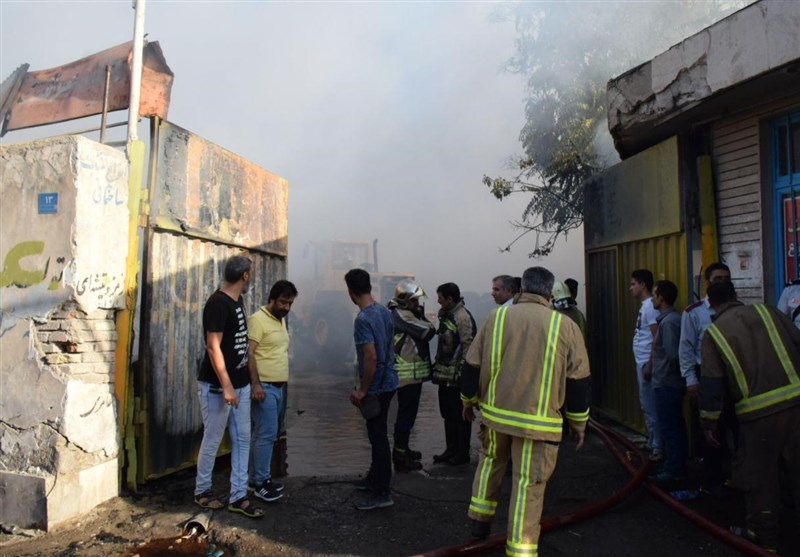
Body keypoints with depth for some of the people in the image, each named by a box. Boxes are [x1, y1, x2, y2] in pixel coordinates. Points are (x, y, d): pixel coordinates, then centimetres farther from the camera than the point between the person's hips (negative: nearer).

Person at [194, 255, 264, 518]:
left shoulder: (237, 300, 10)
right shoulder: (218, 303, -18)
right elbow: (213, 347, -21)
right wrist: (226, 386, -22)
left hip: (240, 384, 8)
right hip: (218, 386, -8)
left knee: (242, 439, 9)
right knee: (212, 440, 7)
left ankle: (238, 496, 18)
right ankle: (202, 490, 27)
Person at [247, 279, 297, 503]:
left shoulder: (281, 321, 14)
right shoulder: (258, 320, -14)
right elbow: (249, 353, -19)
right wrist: (255, 384, -24)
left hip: (279, 386, 9)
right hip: (264, 387, -9)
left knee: (262, 434, 14)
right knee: (267, 434, -7)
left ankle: (257, 477, 22)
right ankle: (260, 483, 3)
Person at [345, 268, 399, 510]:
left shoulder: (363, 319, -21)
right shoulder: (384, 311, 7)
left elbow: (371, 357, -26)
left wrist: (362, 390, -16)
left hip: (376, 386, -9)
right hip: (388, 381, 9)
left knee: (378, 436, -1)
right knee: (378, 434, 21)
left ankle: (382, 493, 8)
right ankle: (375, 477, 35)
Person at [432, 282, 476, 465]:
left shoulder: (463, 317, -16)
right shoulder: (446, 316, 14)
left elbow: (468, 346, -19)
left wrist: (462, 372, -20)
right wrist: (437, 365, 18)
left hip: (457, 377, -9)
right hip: (445, 375, 9)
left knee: (460, 416, 2)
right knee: (447, 414, 16)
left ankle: (462, 453, 12)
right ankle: (450, 450, 27)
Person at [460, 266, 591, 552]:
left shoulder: (496, 317, -2)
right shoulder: (566, 326, -5)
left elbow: (473, 365, 3)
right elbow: (578, 381, 0)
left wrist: (469, 400, 19)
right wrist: (578, 423, 12)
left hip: (495, 413, 3)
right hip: (539, 422, -2)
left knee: (490, 462, 26)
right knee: (528, 484, 7)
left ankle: (479, 521, 37)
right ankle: (520, 547, 15)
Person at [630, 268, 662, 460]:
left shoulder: (650, 306, -16)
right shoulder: (644, 306, 14)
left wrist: (650, 364, -21)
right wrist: (643, 364, 20)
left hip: (647, 363, -10)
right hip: (641, 362, 10)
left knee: (650, 407, -3)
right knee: (646, 406, 16)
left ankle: (657, 447, 5)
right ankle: (651, 442, 26)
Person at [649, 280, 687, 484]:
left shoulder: (669, 321, -19)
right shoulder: (672, 318, 11)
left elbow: (672, 354, -23)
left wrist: (673, 370, -7)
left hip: (666, 383, -10)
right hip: (672, 382, 10)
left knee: (668, 428, -1)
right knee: (676, 426, 16)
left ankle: (673, 470, 7)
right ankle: (677, 466, 26)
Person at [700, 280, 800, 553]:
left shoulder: (713, 332, 4)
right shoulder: (767, 311, 8)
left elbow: (711, 384, 2)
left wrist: (709, 422, 10)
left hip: (757, 411, -2)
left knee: (760, 476, 11)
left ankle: (764, 536, 22)